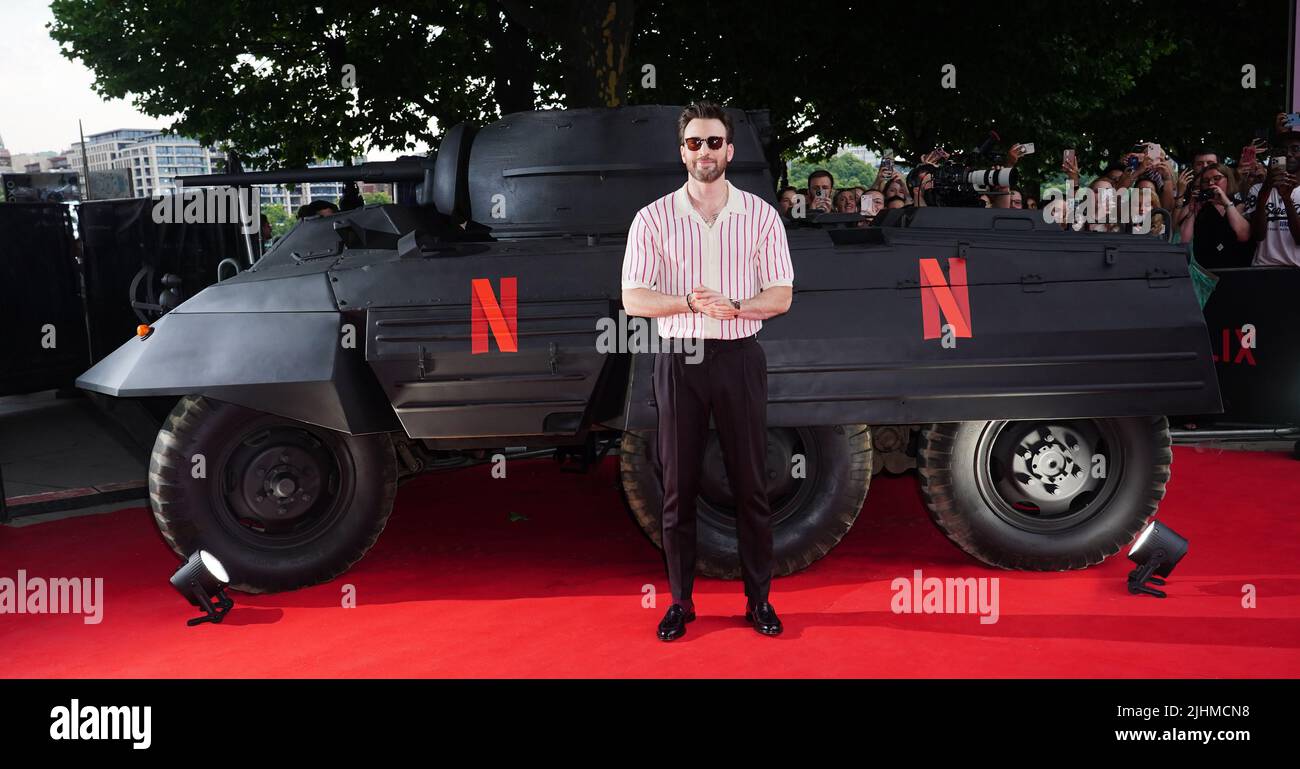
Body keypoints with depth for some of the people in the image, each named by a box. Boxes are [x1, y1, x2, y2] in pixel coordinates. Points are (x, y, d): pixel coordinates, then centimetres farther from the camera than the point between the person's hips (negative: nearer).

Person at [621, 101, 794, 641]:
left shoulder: (761, 215, 3)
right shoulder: (654, 218, 2)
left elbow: (781, 296, 0)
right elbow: (633, 298, -3)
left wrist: (735, 307, -19)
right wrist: (690, 302, -21)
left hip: (740, 359, 0)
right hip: (678, 360, 0)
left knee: (751, 484, 5)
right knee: (678, 485, 6)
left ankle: (759, 598, 19)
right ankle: (680, 601, 18)